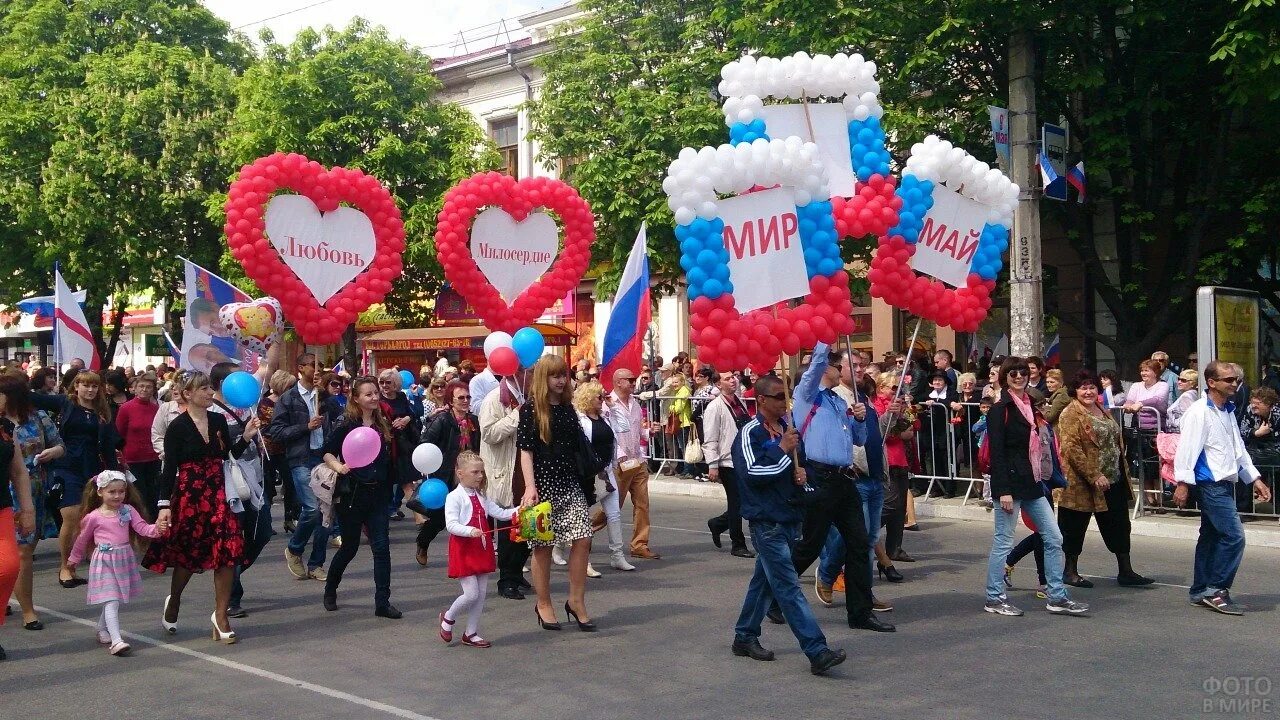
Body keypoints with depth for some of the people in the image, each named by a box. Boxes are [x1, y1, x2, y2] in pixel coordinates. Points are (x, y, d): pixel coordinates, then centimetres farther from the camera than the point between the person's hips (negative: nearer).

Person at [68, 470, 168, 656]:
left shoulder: (128, 510, 1)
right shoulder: (93, 517, -5)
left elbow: (142, 528, -7)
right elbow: (83, 539, 10)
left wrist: (157, 528, -28)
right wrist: (74, 559, 23)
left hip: (124, 559, 4)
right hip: (104, 562, -4)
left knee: (115, 600, 16)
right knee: (111, 601, -12)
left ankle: (102, 630, 38)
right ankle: (116, 641, -19)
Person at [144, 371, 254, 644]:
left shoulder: (219, 421, 6)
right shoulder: (178, 427, -7)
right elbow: (169, 469, -8)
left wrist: (246, 437, -3)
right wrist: (165, 505, -13)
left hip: (218, 494, 4)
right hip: (188, 495, -4)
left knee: (229, 551, -6)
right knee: (187, 555, 8)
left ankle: (220, 616, 5)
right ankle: (173, 603, 37)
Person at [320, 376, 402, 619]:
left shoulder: (384, 424, 5)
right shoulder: (347, 425, -8)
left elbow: (390, 460, 14)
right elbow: (328, 452, -6)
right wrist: (339, 467, -22)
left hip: (379, 494, 3)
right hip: (351, 493, -3)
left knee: (381, 547, -3)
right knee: (350, 547, 9)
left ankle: (382, 602, 2)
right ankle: (330, 590, 34)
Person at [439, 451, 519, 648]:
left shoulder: (482, 497, 12)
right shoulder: (454, 497, -11)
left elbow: (499, 513, 7)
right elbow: (451, 524, -19)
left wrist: (519, 510, -8)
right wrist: (470, 531, -34)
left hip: (482, 550, 7)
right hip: (463, 551, -7)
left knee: (481, 593, 9)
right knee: (471, 593, -10)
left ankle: (471, 633, 20)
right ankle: (448, 618, 17)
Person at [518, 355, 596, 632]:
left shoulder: (568, 408, 12)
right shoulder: (531, 409, -4)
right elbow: (526, 450, -9)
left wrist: (586, 481, 17)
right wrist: (530, 485, -18)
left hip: (570, 483, 5)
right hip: (543, 484, -5)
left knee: (583, 539, -5)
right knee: (544, 545, 3)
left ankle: (576, 601, 8)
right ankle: (543, 604, 17)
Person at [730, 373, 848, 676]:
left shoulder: (787, 428, 12)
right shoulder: (750, 433, -11)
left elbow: (799, 461, 26)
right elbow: (752, 473, -22)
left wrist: (801, 472, 3)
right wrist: (781, 450, -20)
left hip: (789, 516, 8)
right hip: (766, 520, -8)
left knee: (765, 580, 18)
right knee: (789, 588, -10)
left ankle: (745, 637, 31)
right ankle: (817, 652, -15)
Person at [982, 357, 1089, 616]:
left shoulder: (1030, 406, 15)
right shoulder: (1000, 410, -9)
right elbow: (997, 453, -15)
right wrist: (1003, 491, -20)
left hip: (1032, 483, 8)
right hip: (1010, 483, -8)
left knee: (1054, 539, 6)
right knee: (1003, 541, -1)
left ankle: (1057, 597, 12)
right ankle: (994, 598, 9)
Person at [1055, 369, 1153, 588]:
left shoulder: (1102, 412, 13)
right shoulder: (1070, 414, -12)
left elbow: (1116, 442, 22)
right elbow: (1071, 449, -20)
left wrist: (1122, 472, 14)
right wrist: (1094, 476, -24)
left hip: (1112, 480, 8)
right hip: (1082, 483, -8)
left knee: (1119, 527, 8)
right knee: (1076, 526, 5)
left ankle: (1125, 571, 15)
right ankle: (1070, 571, 17)